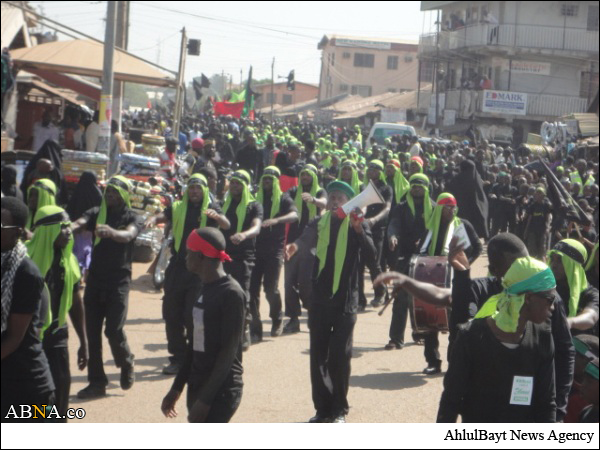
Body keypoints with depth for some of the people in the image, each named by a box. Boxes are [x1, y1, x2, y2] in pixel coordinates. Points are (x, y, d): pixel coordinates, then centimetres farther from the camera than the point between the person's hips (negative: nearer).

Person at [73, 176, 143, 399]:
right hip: (95, 280, 4)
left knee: (114, 330, -10)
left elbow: (128, 235, -23)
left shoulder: (132, 218, -1)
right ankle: (96, 382, 11)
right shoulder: (97, 213, 7)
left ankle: (126, 364, 21)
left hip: (119, 282, -3)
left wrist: (111, 232, -46)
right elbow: (79, 224, -13)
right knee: (92, 332, 3)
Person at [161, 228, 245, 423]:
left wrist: (206, 399, -20)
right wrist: (177, 387, 18)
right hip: (198, 386, 9)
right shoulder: (204, 289, 10)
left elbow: (229, 352, -19)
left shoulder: (231, 294, -17)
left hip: (221, 392, -9)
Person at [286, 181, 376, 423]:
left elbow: (370, 255, -13)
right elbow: (306, 239, -13)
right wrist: (294, 246, -36)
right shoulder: (319, 223, 7)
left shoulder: (358, 225, 1)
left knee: (340, 355, -2)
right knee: (318, 355, 6)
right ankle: (322, 408, 17)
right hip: (320, 298, 3)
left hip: (345, 299, -3)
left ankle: (339, 409, 10)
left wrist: (358, 230, -27)